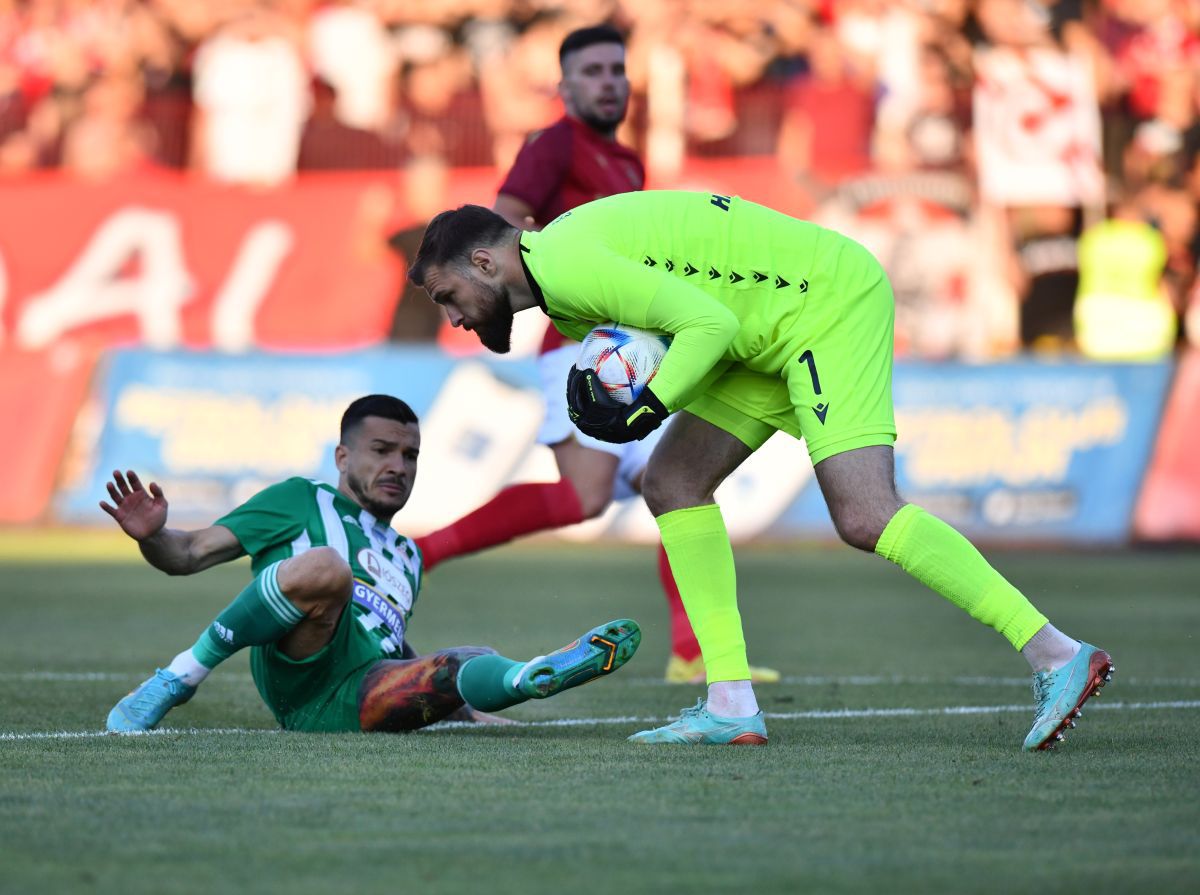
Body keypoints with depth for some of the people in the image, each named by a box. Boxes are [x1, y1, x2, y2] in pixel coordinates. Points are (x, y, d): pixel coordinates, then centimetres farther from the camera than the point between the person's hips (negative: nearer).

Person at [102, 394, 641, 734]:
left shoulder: (408, 557, 37)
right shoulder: (302, 501, 20)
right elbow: (191, 554, 14)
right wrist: (151, 537, -10)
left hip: (353, 706, 5)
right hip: (294, 669, -5)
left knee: (472, 664, -22)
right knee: (326, 566, -33)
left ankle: (533, 678, -60)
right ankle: (179, 679, -22)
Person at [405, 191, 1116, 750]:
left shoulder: (564, 265, -17)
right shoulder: (559, 299, 15)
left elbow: (710, 323, -23)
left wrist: (652, 405, -23)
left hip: (831, 300, -11)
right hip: (776, 334, 11)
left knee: (865, 518, -21)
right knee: (673, 485, 6)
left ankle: (1057, 657, -23)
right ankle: (732, 703, 5)